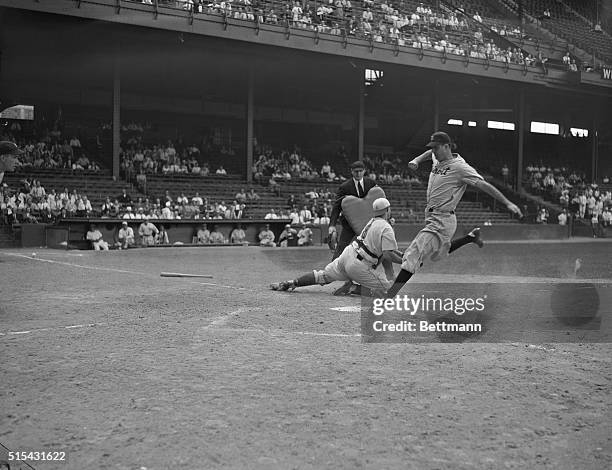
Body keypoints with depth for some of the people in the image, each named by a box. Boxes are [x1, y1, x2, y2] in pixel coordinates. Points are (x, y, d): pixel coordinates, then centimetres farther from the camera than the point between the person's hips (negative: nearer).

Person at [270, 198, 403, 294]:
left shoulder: (372, 221, 16)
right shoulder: (387, 229, -12)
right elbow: (388, 255, -18)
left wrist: (400, 254, 25)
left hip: (348, 252, 8)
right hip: (359, 264, -8)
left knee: (322, 275, 16)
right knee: (386, 288, 0)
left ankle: (289, 283, 13)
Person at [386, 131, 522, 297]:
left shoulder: (459, 167, -14)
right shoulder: (438, 158, 9)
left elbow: (484, 185, -17)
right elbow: (430, 153, 34)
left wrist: (508, 203, -23)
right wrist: (416, 160, 16)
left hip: (442, 221, -10)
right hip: (431, 217, 10)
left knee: (412, 256, -18)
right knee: (438, 253, 30)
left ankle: (388, 297, -21)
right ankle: (472, 236, 39)